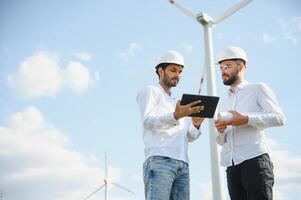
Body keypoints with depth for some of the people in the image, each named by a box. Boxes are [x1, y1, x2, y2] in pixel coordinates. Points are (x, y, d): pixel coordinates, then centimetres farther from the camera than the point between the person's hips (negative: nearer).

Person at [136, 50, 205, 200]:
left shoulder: (179, 102, 30)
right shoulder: (149, 91, 12)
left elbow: (189, 137, 21)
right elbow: (148, 121, -6)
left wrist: (196, 125, -2)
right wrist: (175, 116, -23)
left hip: (182, 165, 6)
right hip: (159, 160, -6)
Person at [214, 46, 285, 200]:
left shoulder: (257, 89, 9)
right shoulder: (223, 103, 25)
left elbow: (279, 118, -4)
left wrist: (247, 119, -15)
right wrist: (220, 131, -1)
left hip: (255, 159, -5)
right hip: (231, 165, 6)